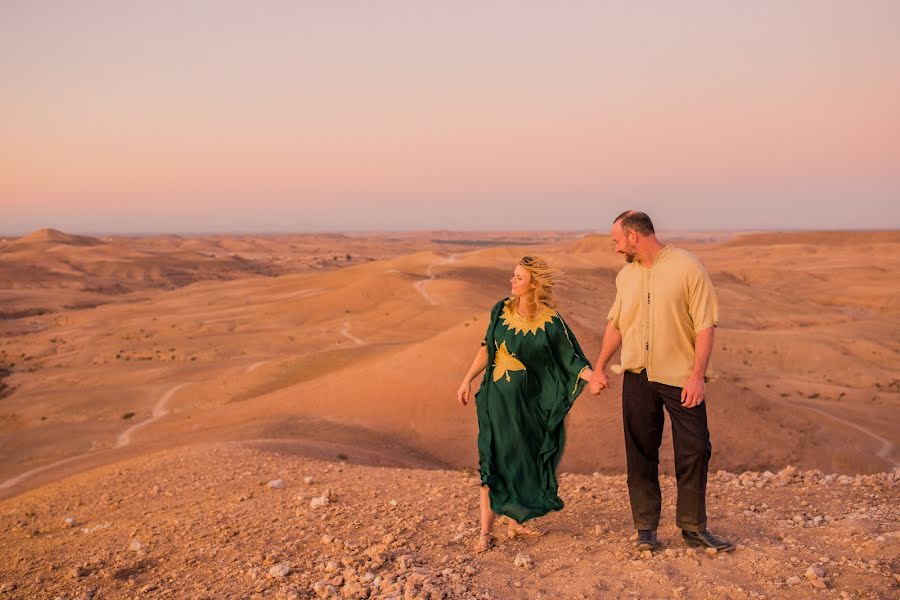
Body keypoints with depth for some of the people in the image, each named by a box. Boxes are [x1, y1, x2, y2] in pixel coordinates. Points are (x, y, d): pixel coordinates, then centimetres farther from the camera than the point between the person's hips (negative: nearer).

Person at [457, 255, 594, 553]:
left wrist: (592, 377, -28)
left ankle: (514, 521, 26)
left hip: (528, 402, -1)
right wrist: (467, 380, 5)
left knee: (522, 461, 8)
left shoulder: (551, 321, -10)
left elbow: (571, 358, -11)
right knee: (493, 459, -1)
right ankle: (486, 530, 3)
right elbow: (487, 349, 7)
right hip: (497, 397, 1)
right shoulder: (502, 310, -1)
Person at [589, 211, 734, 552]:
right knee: (641, 454, 7)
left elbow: (705, 325, -11)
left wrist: (697, 376, -16)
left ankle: (693, 528, 15)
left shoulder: (688, 267, -9)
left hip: (682, 379, -4)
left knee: (695, 451, -1)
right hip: (638, 377, 5)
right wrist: (599, 368, 14)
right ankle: (646, 528, 18)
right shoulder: (626, 275, 9)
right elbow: (615, 325, 18)